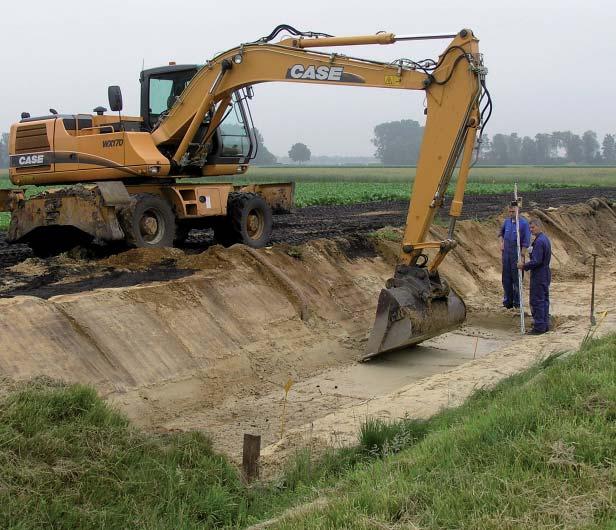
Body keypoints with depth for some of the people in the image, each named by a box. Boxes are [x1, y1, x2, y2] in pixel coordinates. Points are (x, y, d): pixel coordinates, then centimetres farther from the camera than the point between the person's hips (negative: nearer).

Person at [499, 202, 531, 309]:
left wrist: (522, 256, -14)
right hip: (506, 253, 6)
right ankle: (508, 300, 19)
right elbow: (501, 232, 27)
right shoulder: (507, 221, 7)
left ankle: (517, 301, 6)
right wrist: (501, 242, 10)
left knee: (516, 278, -2)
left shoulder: (523, 223, -10)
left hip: (517, 253, -6)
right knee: (506, 277, 9)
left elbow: (526, 242, -10)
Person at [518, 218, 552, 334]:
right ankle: (545, 324, 22)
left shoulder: (539, 241, -20)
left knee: (537, 301, -5)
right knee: (544, 300, 15)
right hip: (545, 274, 10)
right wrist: (526, 264, 14)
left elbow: (536, 261, -24)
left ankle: (539, 327, -2)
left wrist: (524, 266, -12)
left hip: (538, 276, -10)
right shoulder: (545, 239, 13)